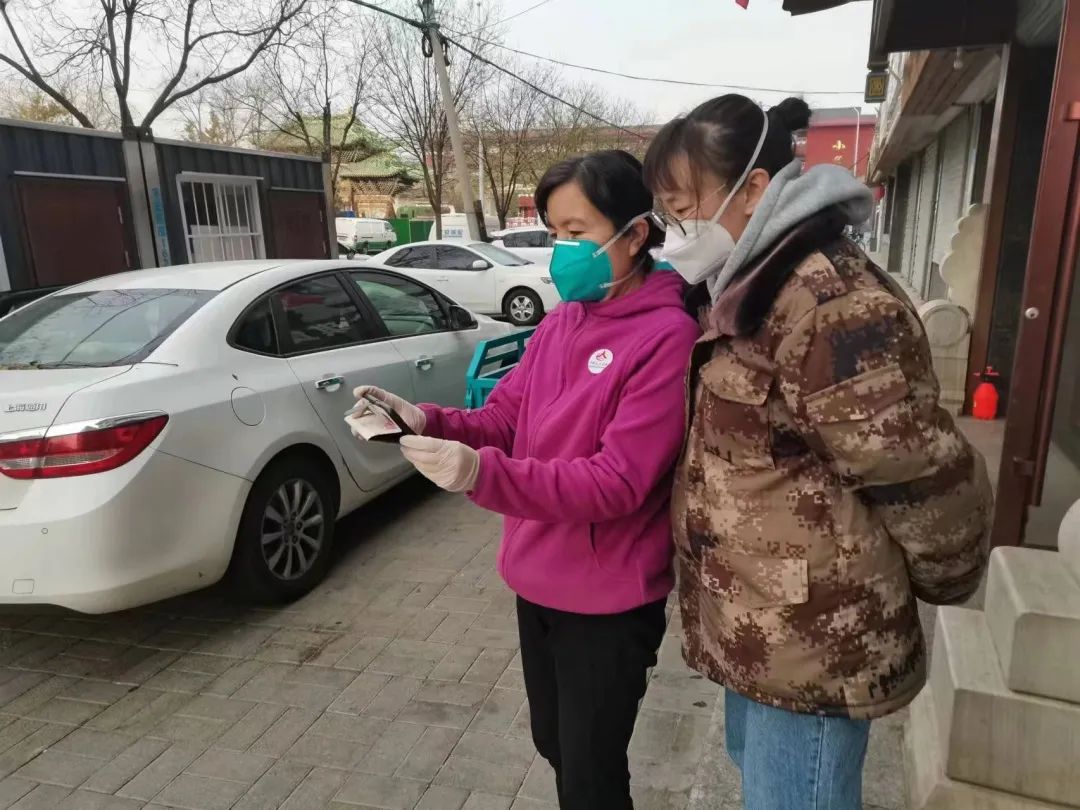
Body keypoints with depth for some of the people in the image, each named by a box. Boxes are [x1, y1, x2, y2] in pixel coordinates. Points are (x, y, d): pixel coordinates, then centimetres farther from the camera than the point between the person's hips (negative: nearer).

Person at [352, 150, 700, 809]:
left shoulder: (668, 337, -20)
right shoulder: (560, 322, 4)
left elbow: (619, 482, -25)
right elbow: (503, 419, 6)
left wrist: (482, 474, -36)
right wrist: (428, 423, -14)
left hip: (608, 601, -7)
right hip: (537, 581, 7)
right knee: (555, 750, 26)